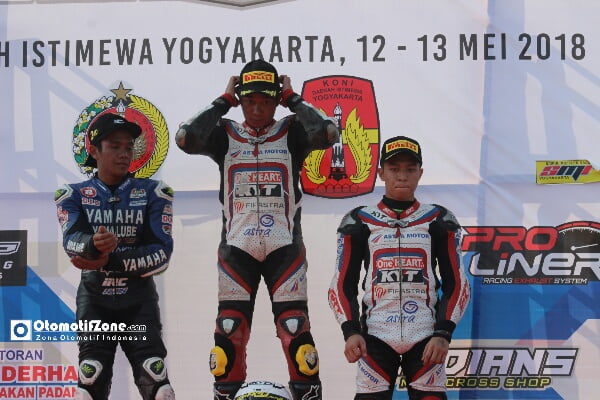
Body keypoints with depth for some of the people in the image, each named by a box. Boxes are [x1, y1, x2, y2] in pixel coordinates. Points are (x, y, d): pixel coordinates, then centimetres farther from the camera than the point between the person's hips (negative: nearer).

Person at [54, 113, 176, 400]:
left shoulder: (154, 193, 1)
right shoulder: (72, 195, 2)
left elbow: (161, 252, -9)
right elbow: (72, 241, -17)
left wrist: (109, 261, -21)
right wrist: (93, 244, -41)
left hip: (139, 299, 0)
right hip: (94, 299, 0)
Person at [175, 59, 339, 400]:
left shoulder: (291, 133, 2)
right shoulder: (225, 135, 4)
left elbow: (328, 133, -17)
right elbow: (185, 138, -14)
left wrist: (293, 98, -7)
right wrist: (224, 101, -6)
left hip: (285, 249, -1)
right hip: (236, 250, 1)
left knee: (296, 332, -4)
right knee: (229, 334, 1)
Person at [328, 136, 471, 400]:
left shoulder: (439, 221, 7)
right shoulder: (359, 223, 6)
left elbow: (456, 284, 5)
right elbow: (342, 285, 6)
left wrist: (443, 333, -7)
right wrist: (350, 331, -9)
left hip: (426, 338, 0)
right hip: (375, 337, 0)